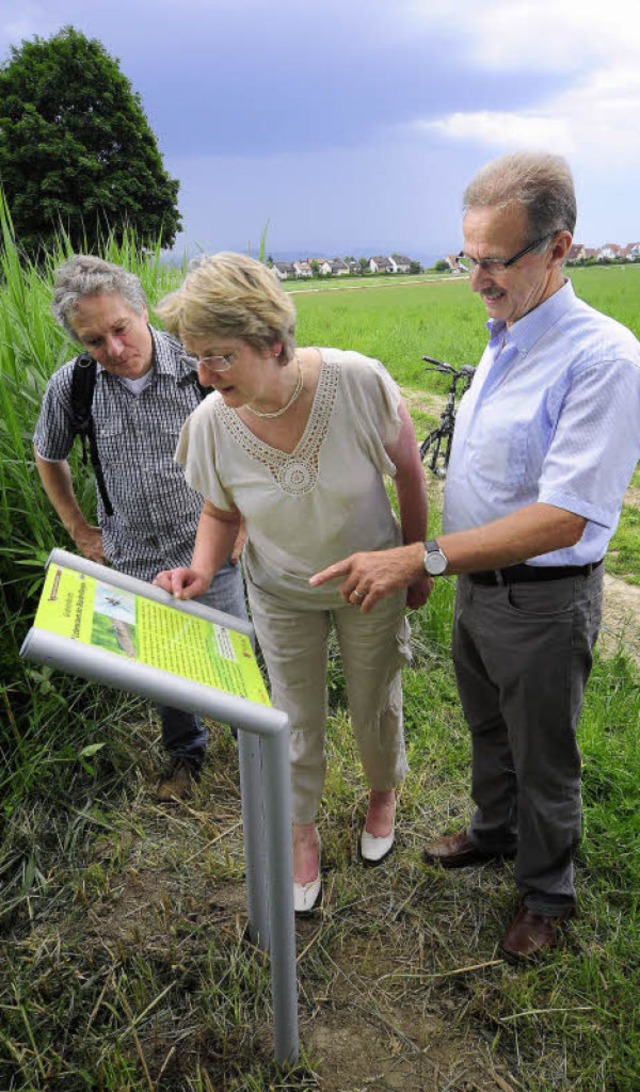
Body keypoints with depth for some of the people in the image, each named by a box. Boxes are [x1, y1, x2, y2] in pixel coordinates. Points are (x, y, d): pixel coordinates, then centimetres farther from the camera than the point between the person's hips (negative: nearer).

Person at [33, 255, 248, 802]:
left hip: (211, 552, -2)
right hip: (135, 560, 2)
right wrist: (81, 531, 8)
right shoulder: (70, 387, -9)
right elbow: (48, 458, 10)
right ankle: (186, 751, 44)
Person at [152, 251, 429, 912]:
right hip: (281, 593, 1)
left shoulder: (359, 382, -29)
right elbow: (221, 513, -2)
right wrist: (202, 567, -22)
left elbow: (408, 473, -12)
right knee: (298, 717, 16)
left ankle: (382, 791, 53)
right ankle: (302, 832, 44)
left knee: (374, 702, 19)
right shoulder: (210, 423, -21)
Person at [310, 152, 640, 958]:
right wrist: (438, 566, 13)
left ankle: (547, 893, 41)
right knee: (488, 729, 27)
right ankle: (495, 830, 54)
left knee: (542, 761, 15)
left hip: (542, 602, -7)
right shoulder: (503, 340, 4)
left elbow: (562, 519, -30)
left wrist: (421, 558, -32)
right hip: (477, 580, 8)